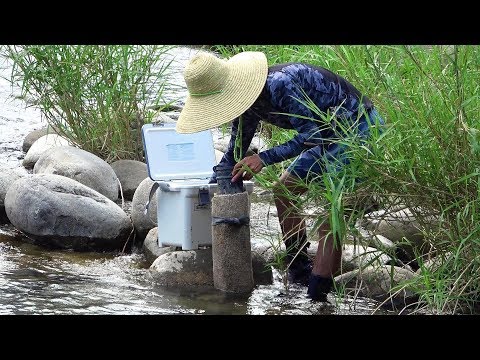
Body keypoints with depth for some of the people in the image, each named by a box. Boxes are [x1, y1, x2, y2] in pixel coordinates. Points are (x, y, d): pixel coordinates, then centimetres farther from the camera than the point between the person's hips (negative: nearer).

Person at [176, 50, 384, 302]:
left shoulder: (279, 85, -31)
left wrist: (264, 158, -30)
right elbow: (234, 153, 14)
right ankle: (298, 271, 21)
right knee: (284, 191, 12)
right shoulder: (246, 101, -1)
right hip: (328, 137, 10)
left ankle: (319, 290, -20)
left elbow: (310, 135, -26)